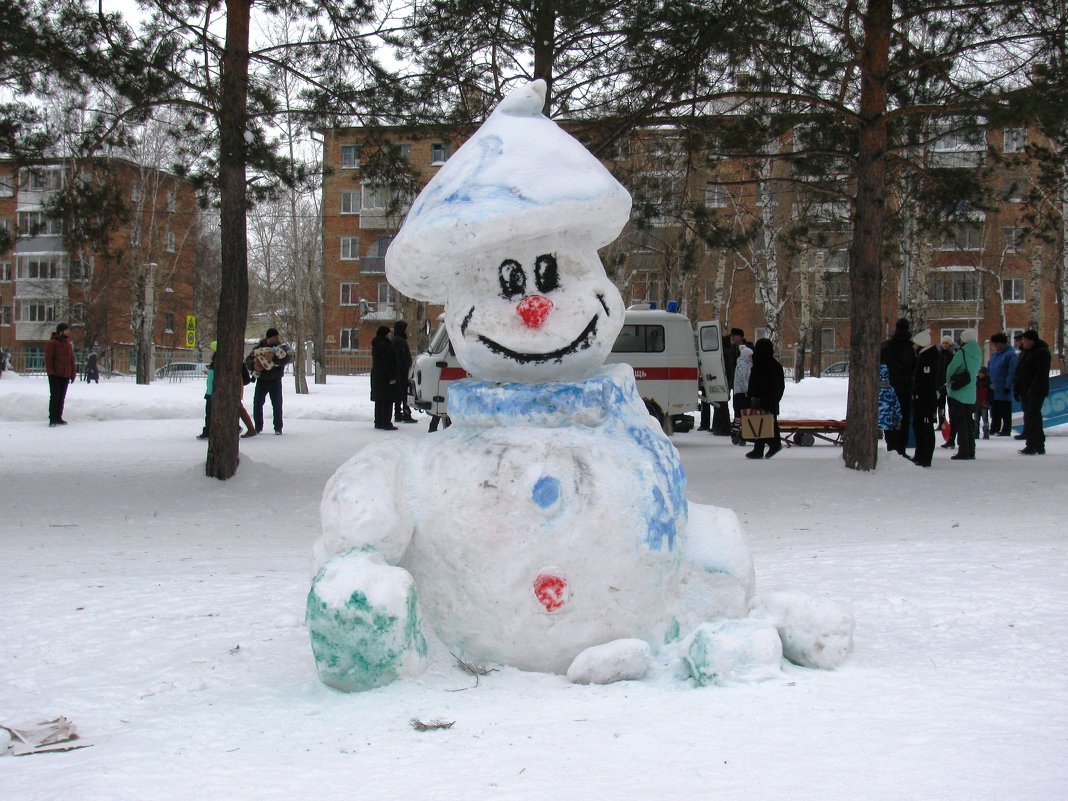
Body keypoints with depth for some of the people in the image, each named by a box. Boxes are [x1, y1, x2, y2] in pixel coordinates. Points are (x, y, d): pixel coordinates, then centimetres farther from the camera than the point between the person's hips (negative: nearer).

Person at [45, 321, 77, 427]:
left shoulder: (68, 344, 15)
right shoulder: (52, 343, -6)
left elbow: (72, 360, 17)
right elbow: (48, 359, -11)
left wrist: (73, 373, 11)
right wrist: (50, 372, -17)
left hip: (65, 375, 7)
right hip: (55, 375, -7)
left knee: (62, 397, 9)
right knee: (55, 396, -7)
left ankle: (58, 418, 16)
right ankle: (52, 419, -5)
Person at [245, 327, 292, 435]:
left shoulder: (281, 346, -6)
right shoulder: (260, 346, -1)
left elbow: (289, 357, -25)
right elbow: (247, 360, 1)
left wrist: (274, 359, -40)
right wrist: (253, 365, -22)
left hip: (275, 380, -2)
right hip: (261, 380, 2)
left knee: (277, 404, 0)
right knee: (257, 403, 3)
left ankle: (278, 427, 10)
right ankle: (258, 427, 15)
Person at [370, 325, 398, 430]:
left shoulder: (376, 345, 14)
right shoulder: (385, 345, -17)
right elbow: (388, 362, -21)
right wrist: (392, 377, -20)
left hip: (376, 376, 10)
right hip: (385, 377, -10)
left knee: (379, 401, 14)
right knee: (387, 401, -8)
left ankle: (378, 422, 18)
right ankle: (386, 424, -10)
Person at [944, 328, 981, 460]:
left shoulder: (962, 353, -14)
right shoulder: (978, 354, 6)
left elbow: (950, 370, -6)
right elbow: (976, 372, 11)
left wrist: (949, 384, 10)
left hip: (957, 393, -7)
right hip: (971, 393, 7)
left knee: (959, 422, -2)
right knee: (968, 421, 14)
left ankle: (963, 450, -5)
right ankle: (970, 450, 15)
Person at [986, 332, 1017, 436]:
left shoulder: (1010, 354, -12)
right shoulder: (994, 354, 14)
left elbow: (1012, 372, -15)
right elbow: (989, 368, 20)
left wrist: (1008, 386, -18)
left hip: (1003, 389, -8)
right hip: (993, 388, 8)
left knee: (1005, 412, 0)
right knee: (994, 412, 14)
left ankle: (1006, 430, 5)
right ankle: (994, 429, 22)